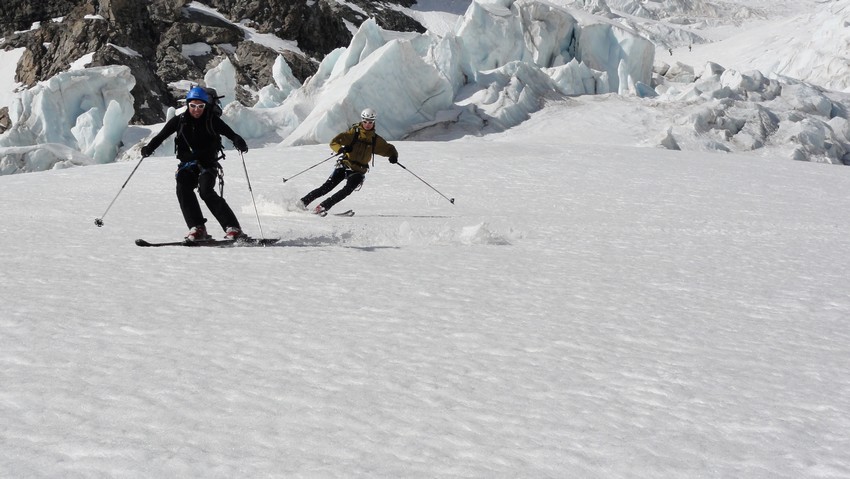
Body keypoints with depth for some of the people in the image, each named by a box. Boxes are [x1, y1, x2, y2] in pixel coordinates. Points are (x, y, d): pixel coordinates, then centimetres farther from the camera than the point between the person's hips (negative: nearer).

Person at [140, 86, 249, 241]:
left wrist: (239, 142, -34)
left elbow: (230, 133, -12)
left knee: (206, 191, -25)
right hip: (188, 164, 3)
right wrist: (149, 148, -16)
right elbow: (161, 135, 1)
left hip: (208, 163, -3)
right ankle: (197, 228, -22)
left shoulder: (212, 120, -6)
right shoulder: (180, 120, -1)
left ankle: (233, 228, -24)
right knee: (183, 187, -24)